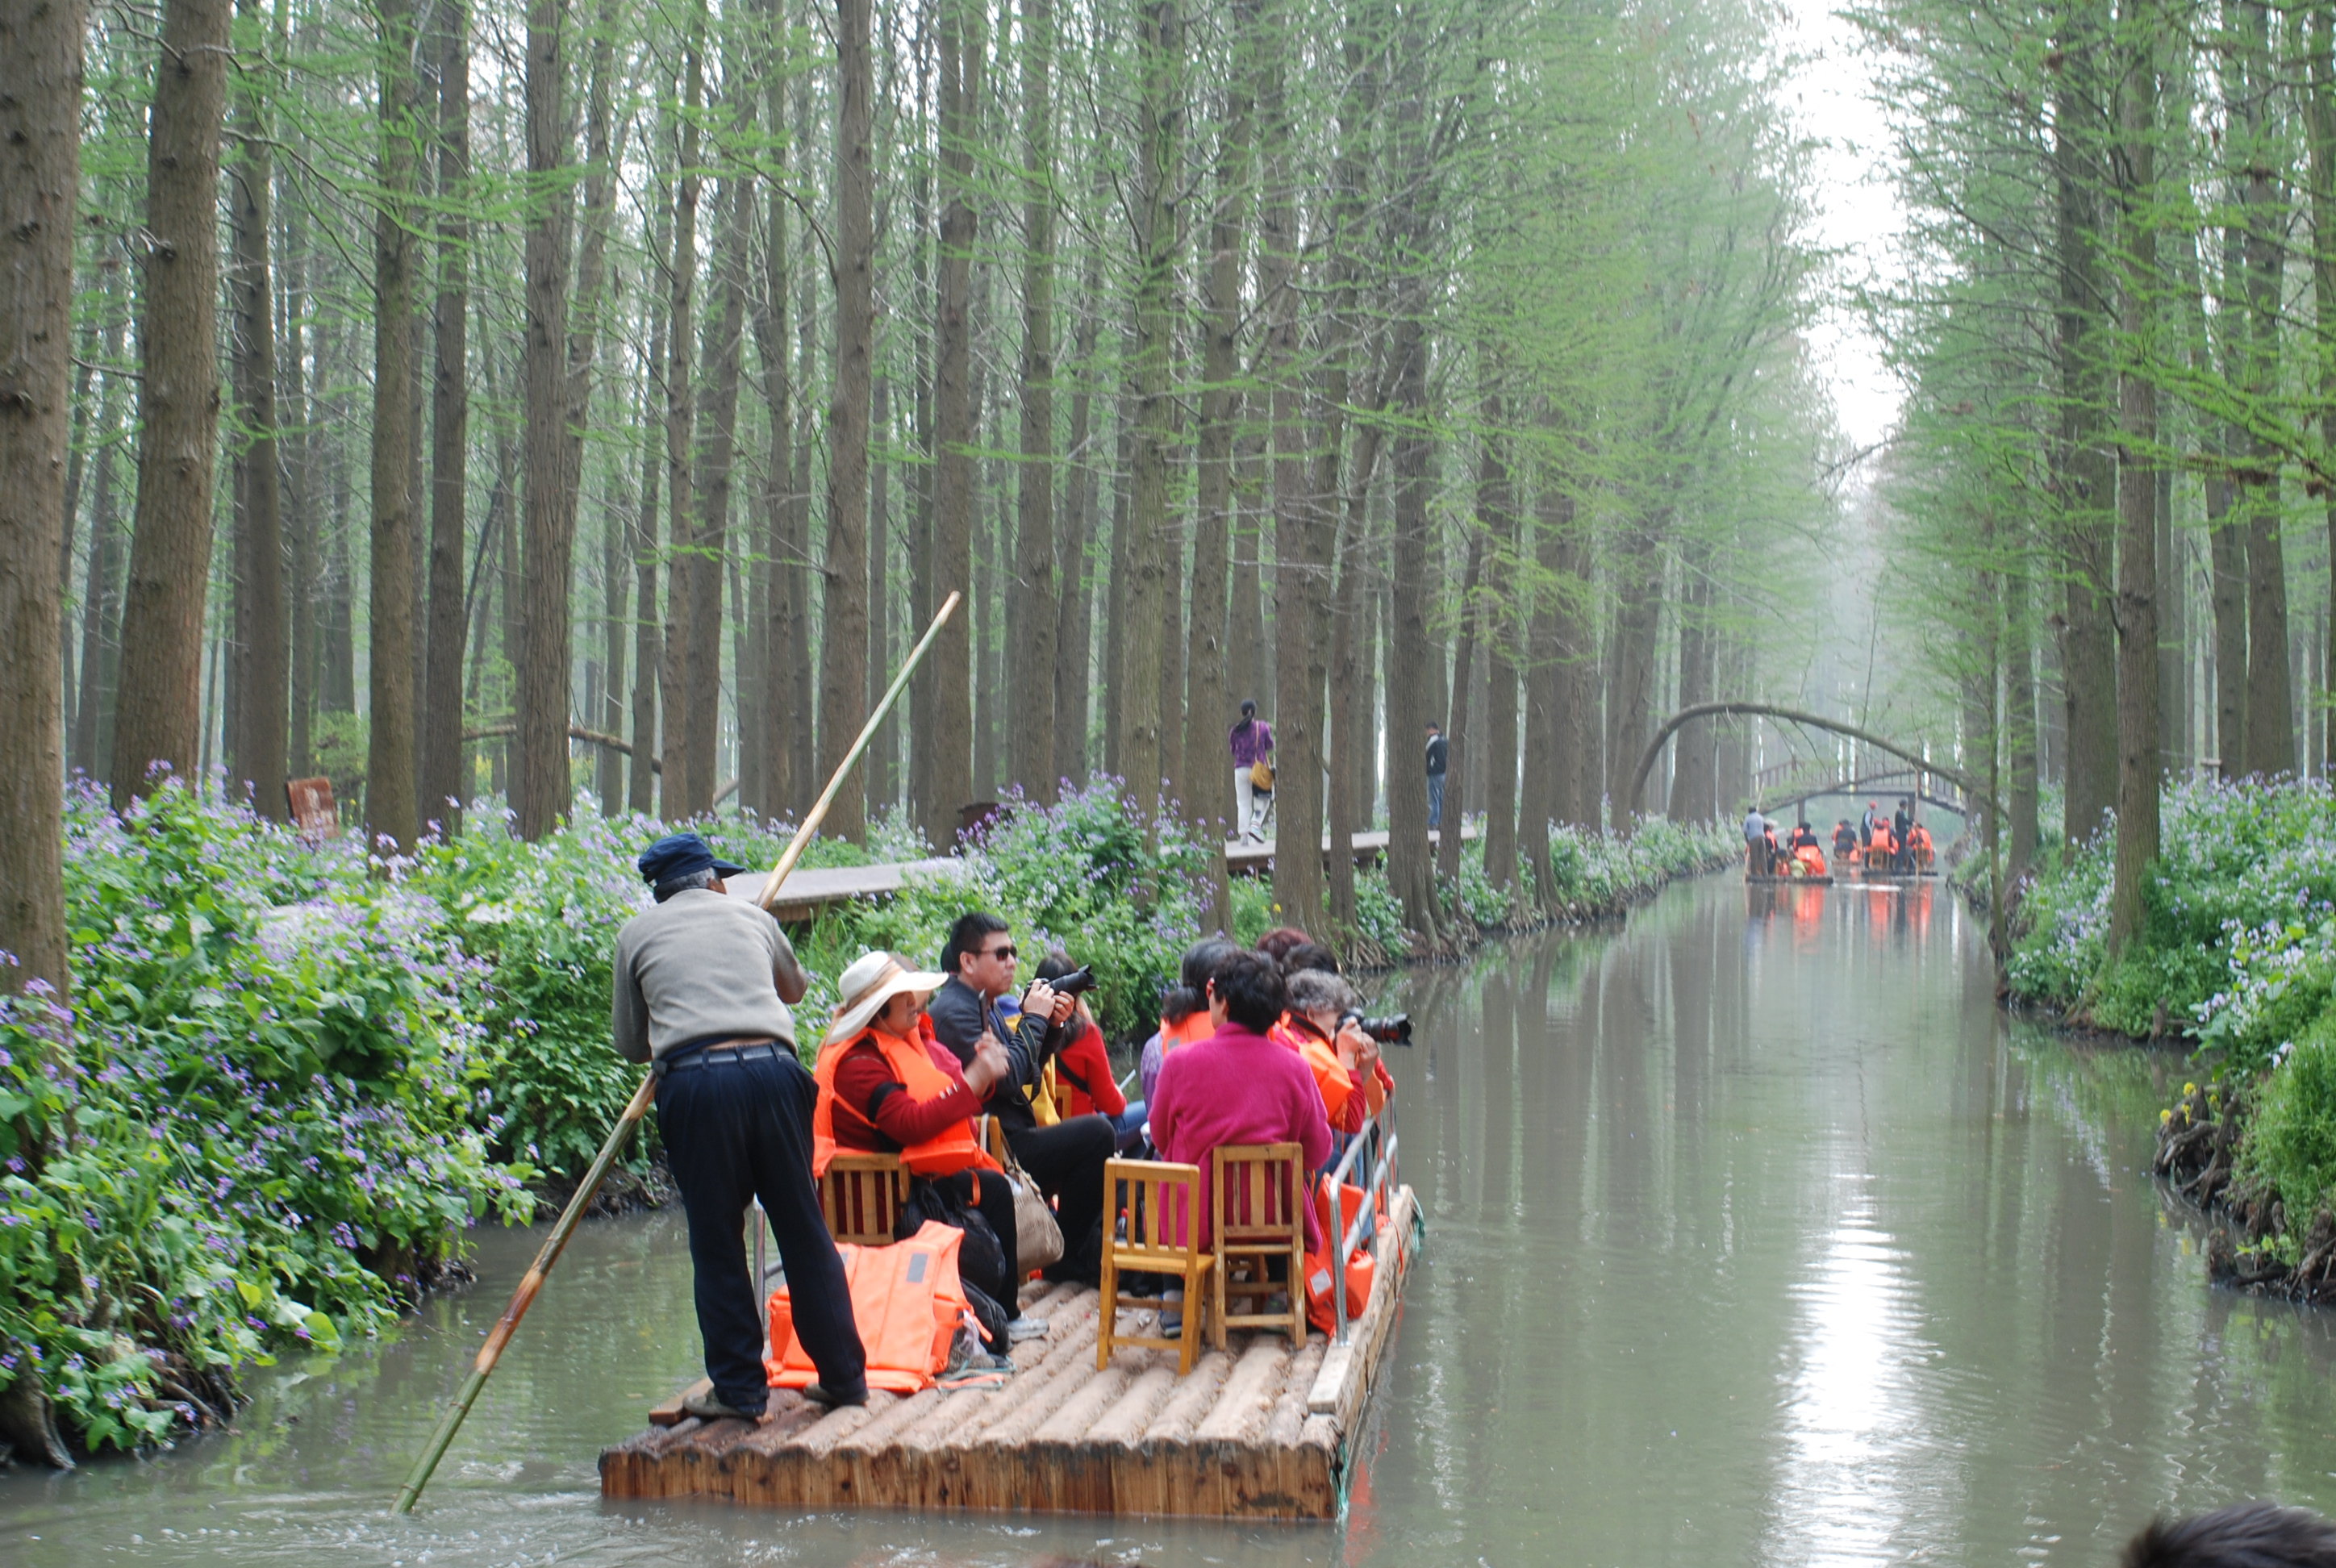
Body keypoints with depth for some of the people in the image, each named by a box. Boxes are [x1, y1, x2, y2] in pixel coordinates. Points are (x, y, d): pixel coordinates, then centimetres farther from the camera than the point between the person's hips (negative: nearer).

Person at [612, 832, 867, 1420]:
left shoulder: (637, 935, 18)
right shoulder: (751, 918, 23)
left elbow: (630, 1043, 22)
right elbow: (796, 987, 42)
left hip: (693, 1083, -2)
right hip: (772, 1068, 2)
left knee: (716, 1241, 8)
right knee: (803, 1228, 9)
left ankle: (738, 1388, 8)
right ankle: (843, 1375, 15)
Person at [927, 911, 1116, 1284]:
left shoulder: (985, 1005, 16)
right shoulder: (953, 1011, -14)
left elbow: (1026, 1073, 19)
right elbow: (1006, 1078, -22)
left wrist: (1050, 1025, 4)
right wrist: (1034, 1019, -11)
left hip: (1011, 1138, 10)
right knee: (1096, 1133, -20)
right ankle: (1065, 1258, -9)